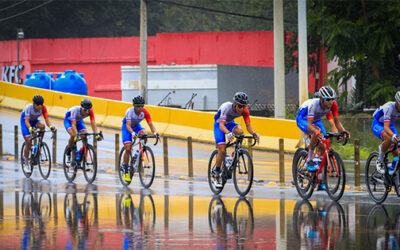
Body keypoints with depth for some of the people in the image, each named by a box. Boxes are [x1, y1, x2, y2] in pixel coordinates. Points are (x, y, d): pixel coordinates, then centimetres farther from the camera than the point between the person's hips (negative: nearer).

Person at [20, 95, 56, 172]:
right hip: (25, 121, -3)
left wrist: (51, 126, -49)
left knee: (42, 126, -31)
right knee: (28, 142, -15)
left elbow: (46, 119, -28)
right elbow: (27, 121, -40)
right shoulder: (29, 108, -33)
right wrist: (30, 128, -60)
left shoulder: (43, 108, -24)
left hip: (34, 120, 3)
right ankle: (26, 160, 1)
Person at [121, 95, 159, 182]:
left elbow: (150, 124, -26)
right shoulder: (130, 111, -32)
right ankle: (126, 171, -3)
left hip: (136, 126, 3)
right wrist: (133, 133, -61)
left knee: (143, 133, -32)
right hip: (126, 127, -3)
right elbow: (128, 125, -42)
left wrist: (155, 132, -45)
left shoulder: (145, 112, -23)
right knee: (128, 148, -16)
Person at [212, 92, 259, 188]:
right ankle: (216, 173, -1)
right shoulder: (226, 107, -36)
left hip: (230, 123, 4)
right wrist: (228, 133, -64)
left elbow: (248, 125, -21)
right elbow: (221, 125, -44)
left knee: (239, 131, -31)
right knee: (222, 150, -18)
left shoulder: (244, 110, -23)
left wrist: (253, 134, -42)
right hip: (219, 124, -4)